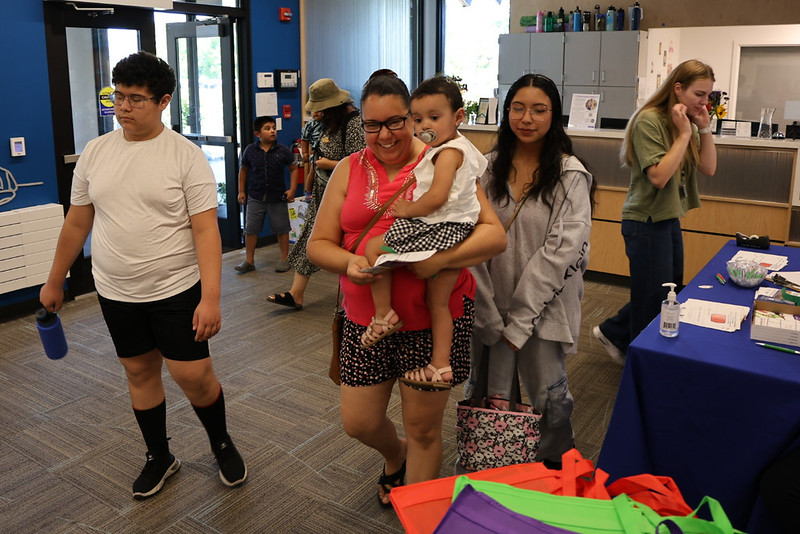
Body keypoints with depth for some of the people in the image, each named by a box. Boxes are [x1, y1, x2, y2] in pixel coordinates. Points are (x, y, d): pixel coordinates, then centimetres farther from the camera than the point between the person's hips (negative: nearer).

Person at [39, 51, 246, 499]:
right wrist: (55, 282, 16)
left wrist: (211, 297, -23)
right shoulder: (96, 152, 3)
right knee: (140, 371, 14)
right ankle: (160, 457, 34)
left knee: (193, 375, -5)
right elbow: (77, 223, 11)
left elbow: (205, 230, -15)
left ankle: (222, 443, 25)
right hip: (116, 293, 5)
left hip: (178, 290, -4)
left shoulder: (186, 155, -11)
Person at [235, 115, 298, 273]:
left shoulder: (283, 150, -5)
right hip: (255, 197, 1)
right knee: (250, 229, 3)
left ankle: (284, 259, 21)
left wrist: (292, 189, -4)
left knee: (281, 229, 7)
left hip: (278, 197, -1)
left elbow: (293, 169, 4)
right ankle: (249, 260, 15)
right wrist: (241, 191, 7)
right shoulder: (250, 150, -2)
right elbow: (243, 170, 9)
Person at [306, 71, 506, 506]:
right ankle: (395, 456, 50)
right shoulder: (349, 170, 5)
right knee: (358, 423, 14)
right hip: (366, 319, 4)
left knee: (423, 428, 10)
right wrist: (349, 263, -19)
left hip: (434, 319, -3)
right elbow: (318, 243, 3)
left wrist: (442, 258, -28)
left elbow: (494, 234, -11)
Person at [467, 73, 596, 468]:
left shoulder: (571, 175, -8)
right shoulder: (490, 167, 1)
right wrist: (490, 314, -11)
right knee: (486, 394, 12)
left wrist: (521, 320, -15)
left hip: (544, 305, -2)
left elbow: (563, 248, -13)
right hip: (492, 302, 3)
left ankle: (557, 463, 39)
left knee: (549, 395, 12)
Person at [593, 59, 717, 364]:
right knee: (653, 299, 2)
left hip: (670, 218, 9)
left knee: (670, 291, 18)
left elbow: (708, 169, 6)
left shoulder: (686, 122, 9)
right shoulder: (649, 120, -17)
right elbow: (658, 176, -25)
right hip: (647, 222, -9)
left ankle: (614, 333, 32)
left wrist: (704, 128, -3)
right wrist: (684, 134, -20)